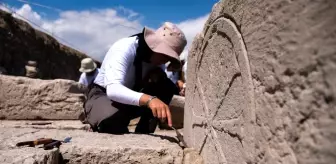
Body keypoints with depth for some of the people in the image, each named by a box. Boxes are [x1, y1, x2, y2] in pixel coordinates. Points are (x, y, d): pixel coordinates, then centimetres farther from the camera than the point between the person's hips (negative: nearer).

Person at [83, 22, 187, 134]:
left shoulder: (156, 56, -9)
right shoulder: (124, 48, -28)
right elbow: (113, 90, -43)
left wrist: (157, 74, -22)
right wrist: (149, 99, -58)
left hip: (129, 96, 6)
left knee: (167, 86, -18)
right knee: (113, 120, -40)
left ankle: (142, 133, -13)